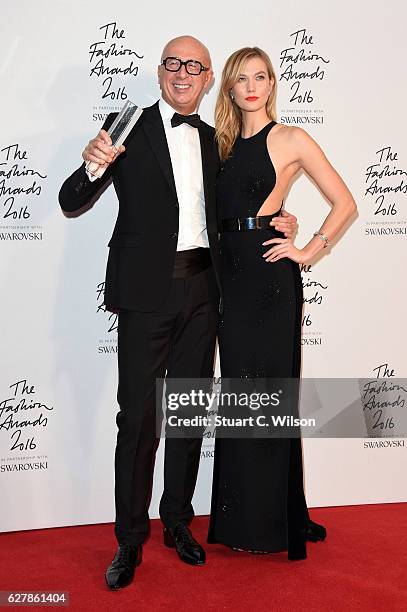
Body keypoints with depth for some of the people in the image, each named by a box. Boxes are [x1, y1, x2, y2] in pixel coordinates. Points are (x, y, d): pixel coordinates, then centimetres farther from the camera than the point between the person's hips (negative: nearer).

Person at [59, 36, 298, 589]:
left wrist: (272, 224, 6)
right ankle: (130, 541, 16)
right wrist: (93, 165, -27)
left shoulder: (212, 139, 14)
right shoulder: (129, 128, -1)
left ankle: (178, 523, 30)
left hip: (201, 292, 5)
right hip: (147, 292, -5)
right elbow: (71, 203, -6)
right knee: (138, 418, -1)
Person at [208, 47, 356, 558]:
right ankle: (241, 516, 24)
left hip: (269, 273, -6)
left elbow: (344, 204, -2)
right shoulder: (225, 143, 15)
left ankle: (274, 520, 16)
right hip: (230, 273, 6)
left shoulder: (290, 140, -1)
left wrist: (309, 250, -8)